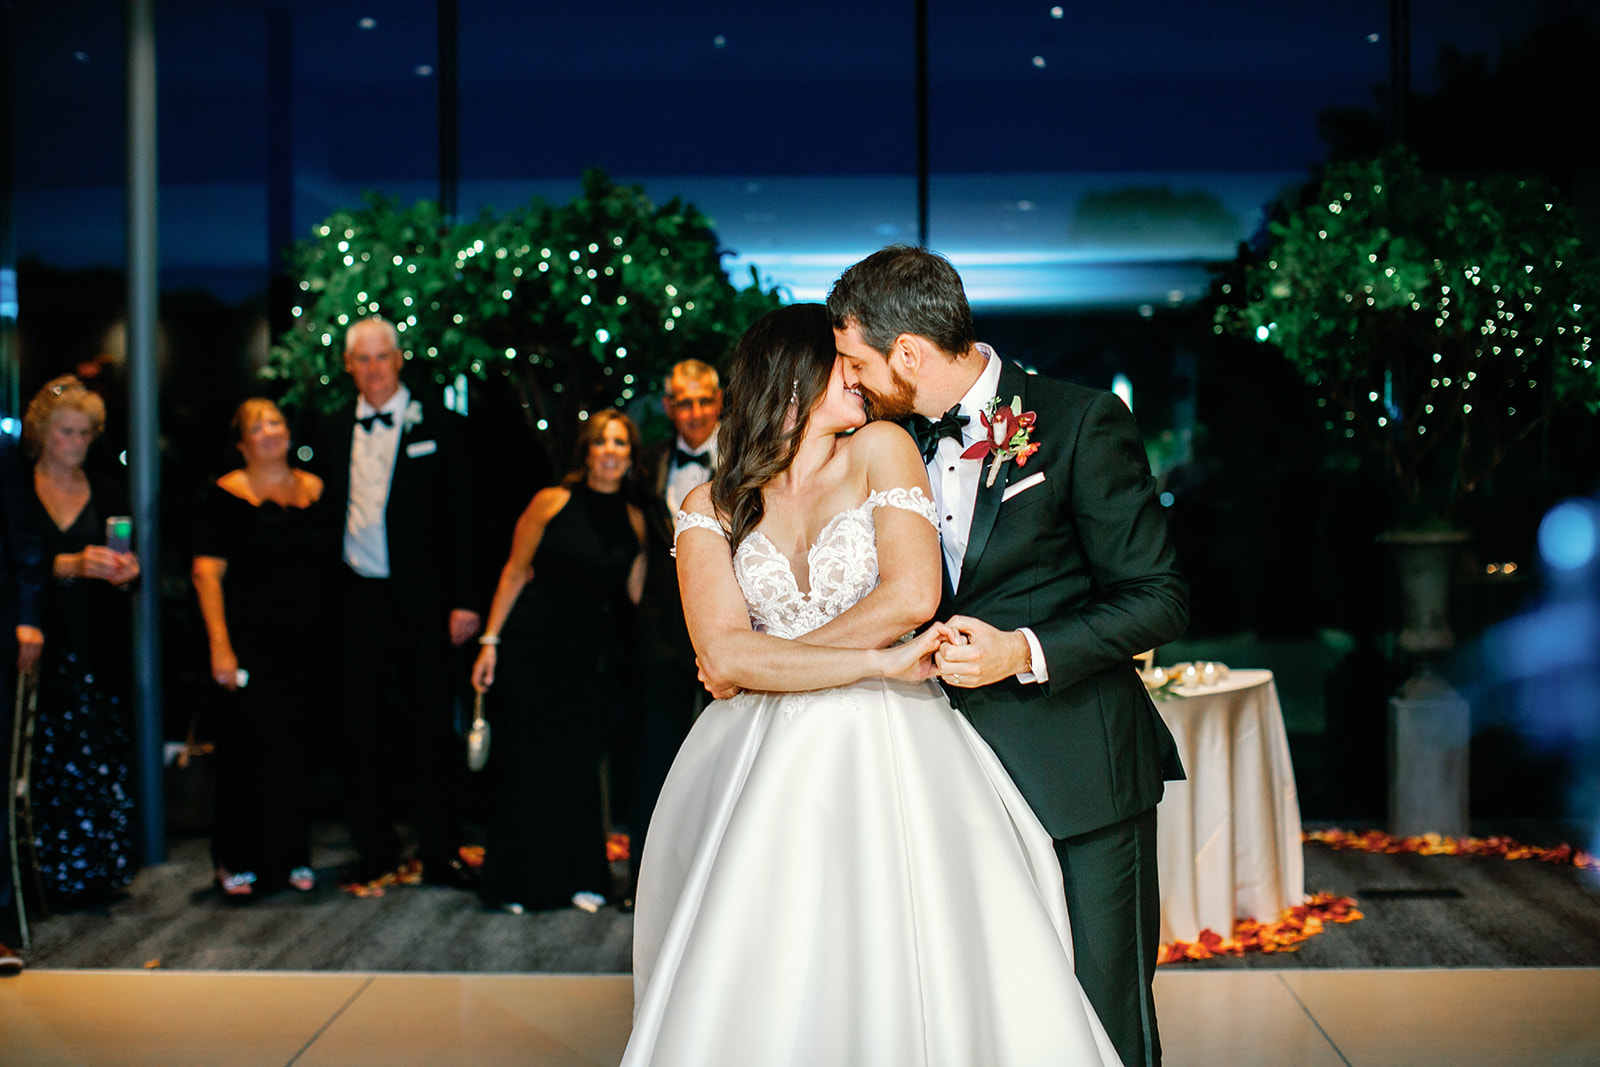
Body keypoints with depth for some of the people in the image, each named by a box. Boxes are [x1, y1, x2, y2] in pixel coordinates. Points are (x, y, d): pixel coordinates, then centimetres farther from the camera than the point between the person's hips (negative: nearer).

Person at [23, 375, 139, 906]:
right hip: (41, 644, -2)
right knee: (47, 759, -6)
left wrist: (123, 575, -8)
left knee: (103, 757, -3)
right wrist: (70, 566, -20)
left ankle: (98, 870, 5)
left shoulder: (104, 496, 14)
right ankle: (50, 877, 1)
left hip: (98, 648, 3)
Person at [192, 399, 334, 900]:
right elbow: (207, 572, -7)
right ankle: (238, 862, 8)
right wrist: (220, 644, -15)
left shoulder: (315, 491, 11)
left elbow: (330, 565, 15)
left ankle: (292, 856, 17)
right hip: (251, 642, -4)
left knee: (298, 746, 7)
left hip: (307, 642, 4)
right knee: (248, 747, -2)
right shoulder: (225, 496, -2)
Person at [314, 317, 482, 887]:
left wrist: (464, 599, -8)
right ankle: (375, 847, 19)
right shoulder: (334, 431, 11)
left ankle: (440, 851, 10)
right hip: (355, 598, 3)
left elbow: (461, 515, -2)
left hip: (420, 599, -3)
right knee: (363, 728, 8)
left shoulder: (438, 425, 0)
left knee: (431, 726, 1)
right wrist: (324, 598, 4)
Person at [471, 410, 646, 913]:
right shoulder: (551, 503, -2)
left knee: (579, 768, 5)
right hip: (533, 653, -2)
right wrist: (490, 641, -1)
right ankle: (522, 883, 15)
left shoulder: (635, 521, 5)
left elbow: (635, 594, 5)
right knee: (527, 767, 2)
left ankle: (580, 878, 19)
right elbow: (515, 571, 1)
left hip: (596, 664, 2)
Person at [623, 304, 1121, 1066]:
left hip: (889, 756, -1)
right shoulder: (711, 509, 8)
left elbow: (911, 597, -7)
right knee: (769, 995, -6)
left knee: (915, 987, -10)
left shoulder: (881, 451, 6)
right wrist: (879, 663, -13)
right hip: (769, 767, 1)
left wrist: (765, 660, -3)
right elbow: (723, 655, -7)